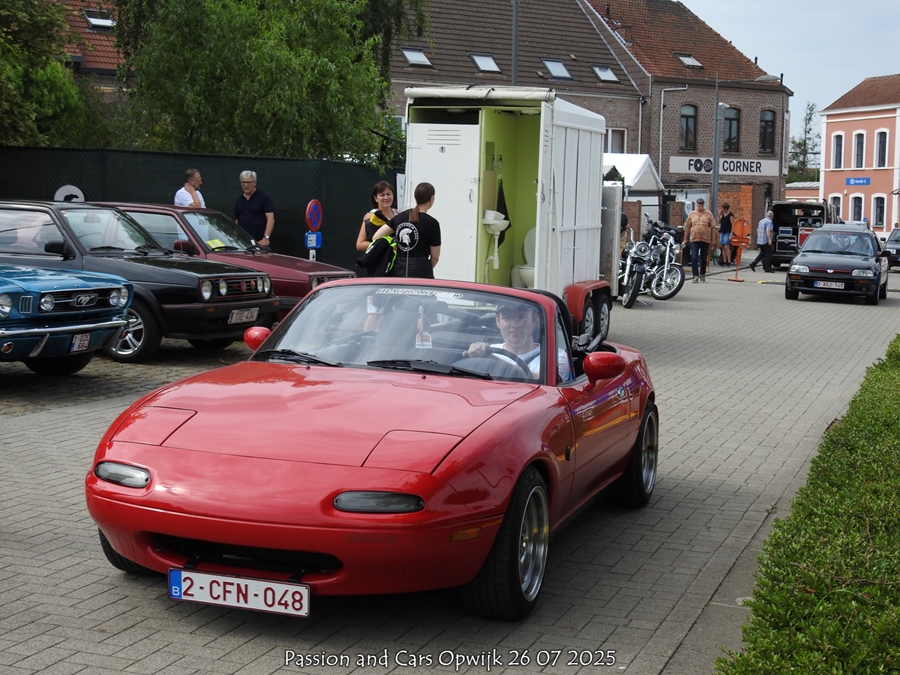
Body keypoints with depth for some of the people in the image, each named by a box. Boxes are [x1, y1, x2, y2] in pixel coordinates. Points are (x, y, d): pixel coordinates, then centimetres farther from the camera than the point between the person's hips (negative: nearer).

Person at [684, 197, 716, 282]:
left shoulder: (708, 214, 3)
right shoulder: (692, 214, 7)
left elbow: (713, 227, 2)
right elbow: (687, 227, 10)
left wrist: (713, 239, -3)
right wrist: (686, 239, 9)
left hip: (705, 240, 0)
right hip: (694, 240, 0)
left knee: (703, 259, 10)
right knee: (694, 258, -9)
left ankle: (702, 274, 26)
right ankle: (696, 276, -8)